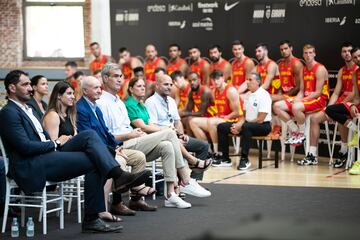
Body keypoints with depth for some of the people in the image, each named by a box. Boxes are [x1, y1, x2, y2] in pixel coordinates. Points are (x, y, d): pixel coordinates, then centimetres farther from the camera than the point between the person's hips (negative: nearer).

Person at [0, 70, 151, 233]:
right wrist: (56, 143, -5)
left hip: (48, 154, 9)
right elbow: (25, 146, -17)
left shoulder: (28, 109, 24)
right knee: (94, 162, -18)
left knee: (89, 135, -12)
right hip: (32, 167, -9)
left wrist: (56, 142, 2)